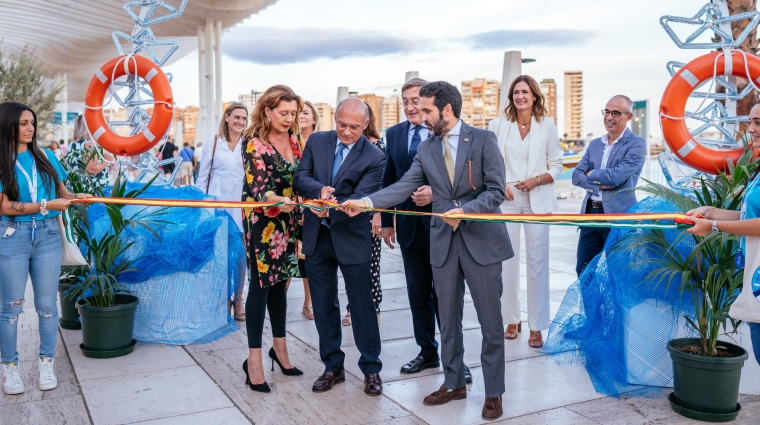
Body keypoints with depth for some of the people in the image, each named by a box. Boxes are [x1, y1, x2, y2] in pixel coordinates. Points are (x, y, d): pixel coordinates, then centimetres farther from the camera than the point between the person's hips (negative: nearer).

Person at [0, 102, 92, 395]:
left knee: (46, 304, 7)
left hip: (47, 235, 3)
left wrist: (75, 197, -8)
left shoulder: (45, 156, 7)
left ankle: (46, 363, 18)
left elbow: (61, 191, 14)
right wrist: (47, 205, -17)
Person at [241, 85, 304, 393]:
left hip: (287, 220, 6)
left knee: (279, 281, 13)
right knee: (261, 284, -3)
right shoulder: (254, 142, -12)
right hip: (262, 221, -6)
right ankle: (254, 359, 5)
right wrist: (278, 201, -40)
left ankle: (280, 347, 25)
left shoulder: (294, 139, 6)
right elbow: (258, 188, -20)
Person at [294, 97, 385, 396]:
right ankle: (333, 366, 26)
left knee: (362, 305, 6)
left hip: (351, 238, -4)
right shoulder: (316, 141, 2)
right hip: (316, 236, 4)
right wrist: (319, 189, -25)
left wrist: (331, 208, -35)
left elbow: (360, 199, -18)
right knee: (323, 305, 12)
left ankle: (371, 369, 22)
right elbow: (300, 178, -4)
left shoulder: (374, 158, -11)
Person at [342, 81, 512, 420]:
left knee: (490, 321, 4)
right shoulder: (426, 148, 7)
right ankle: (454, 383, 29)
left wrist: (465, 210, -23)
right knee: (448, 320, 13)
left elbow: (496, 190, -9)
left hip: (482, 240, -4)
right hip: (444, 242, 4)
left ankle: (493, 392, 18)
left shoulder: (483, 139, -5)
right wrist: (366, 202, -14)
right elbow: (404, 186, -2)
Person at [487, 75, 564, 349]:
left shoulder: (547, 125, 4)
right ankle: (512, 319, 17)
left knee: (537, 262, -1)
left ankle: (536, 326, 7)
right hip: (507, 200, 1)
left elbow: (557, 165, 6)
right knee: (507, 261, 2)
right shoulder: (498, 125, 5)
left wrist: (537, 180, -11)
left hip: (537, 201, 0)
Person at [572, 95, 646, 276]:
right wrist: (598, 184, -13)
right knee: (583, 270, 11)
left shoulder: (636, 144, -6)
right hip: (590, 213, 6)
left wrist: (591, 174, -2)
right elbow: (576, 175, 5)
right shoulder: (595, 144, 14)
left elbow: (616, 176, -18)